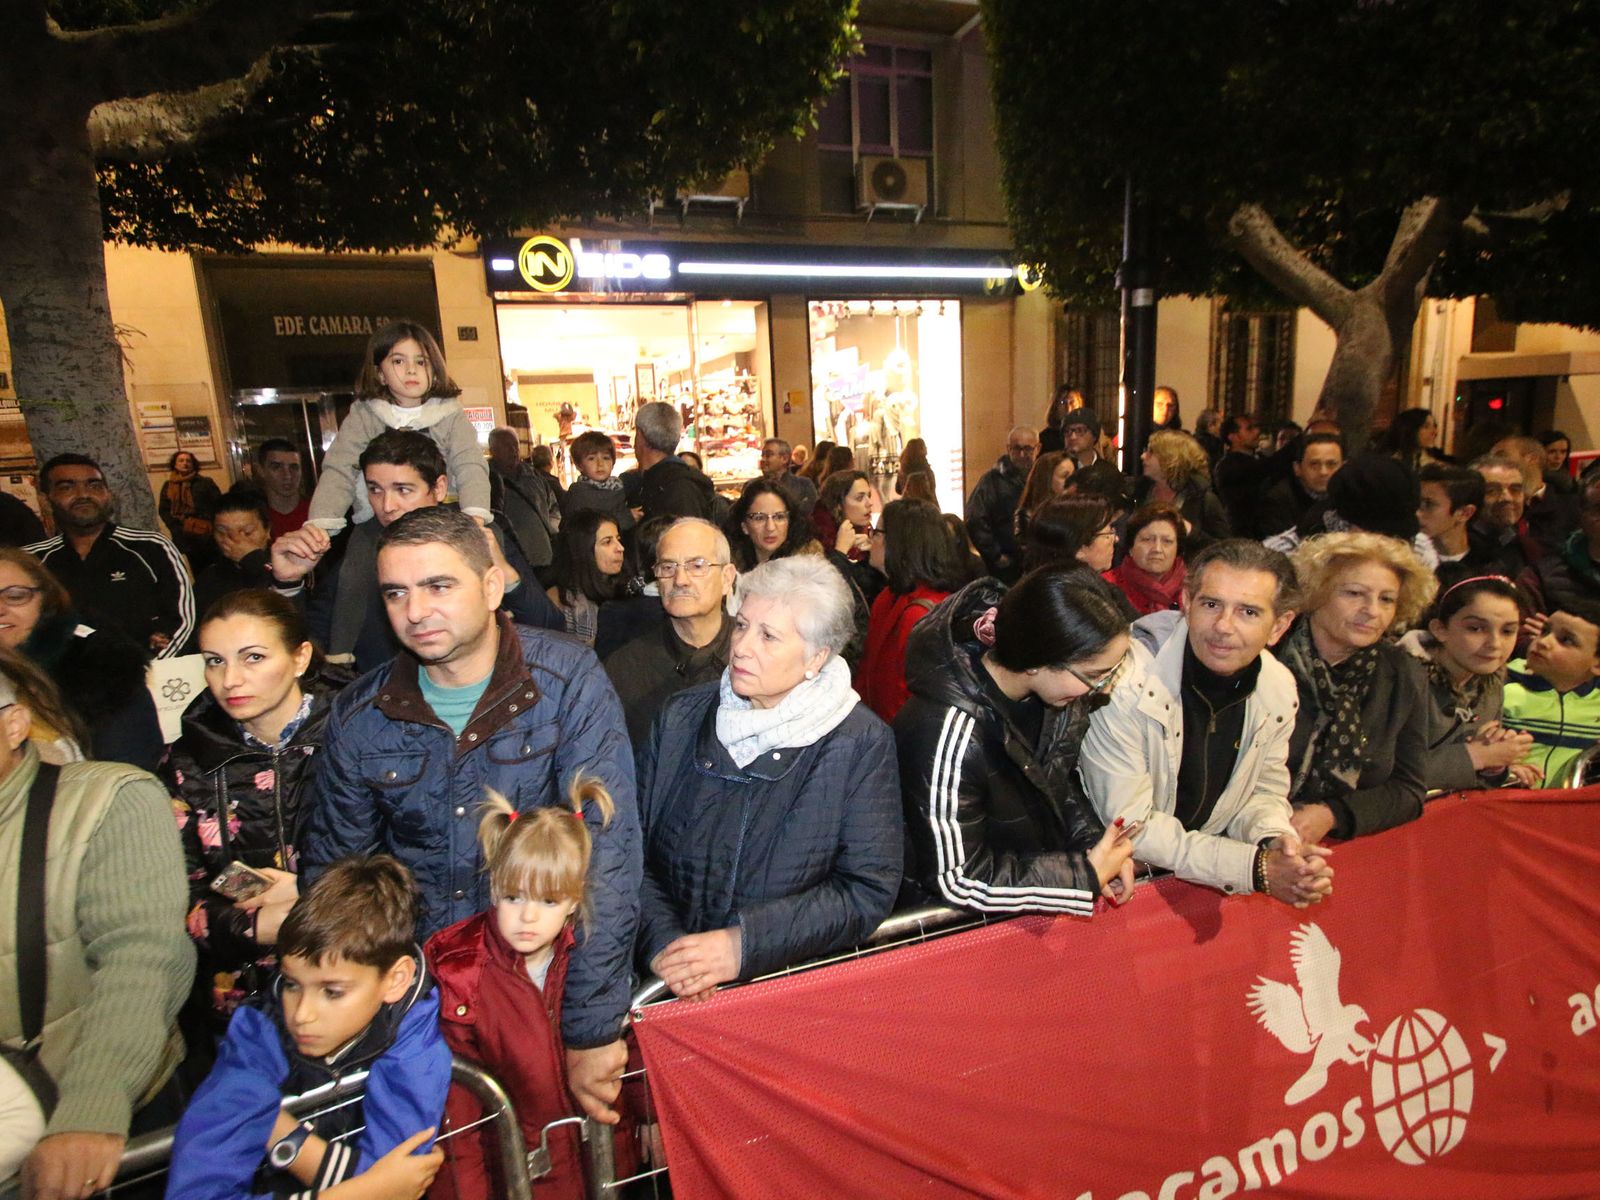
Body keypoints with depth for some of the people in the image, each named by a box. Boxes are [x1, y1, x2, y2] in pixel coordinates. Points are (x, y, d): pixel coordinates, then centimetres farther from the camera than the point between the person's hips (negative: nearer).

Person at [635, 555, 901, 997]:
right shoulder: (683, 717, 4)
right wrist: (661, 942, -13)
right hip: (666, 980, 2)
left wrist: (744, 945, -15)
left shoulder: (862, 743, -5)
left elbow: (869, 890, -8)